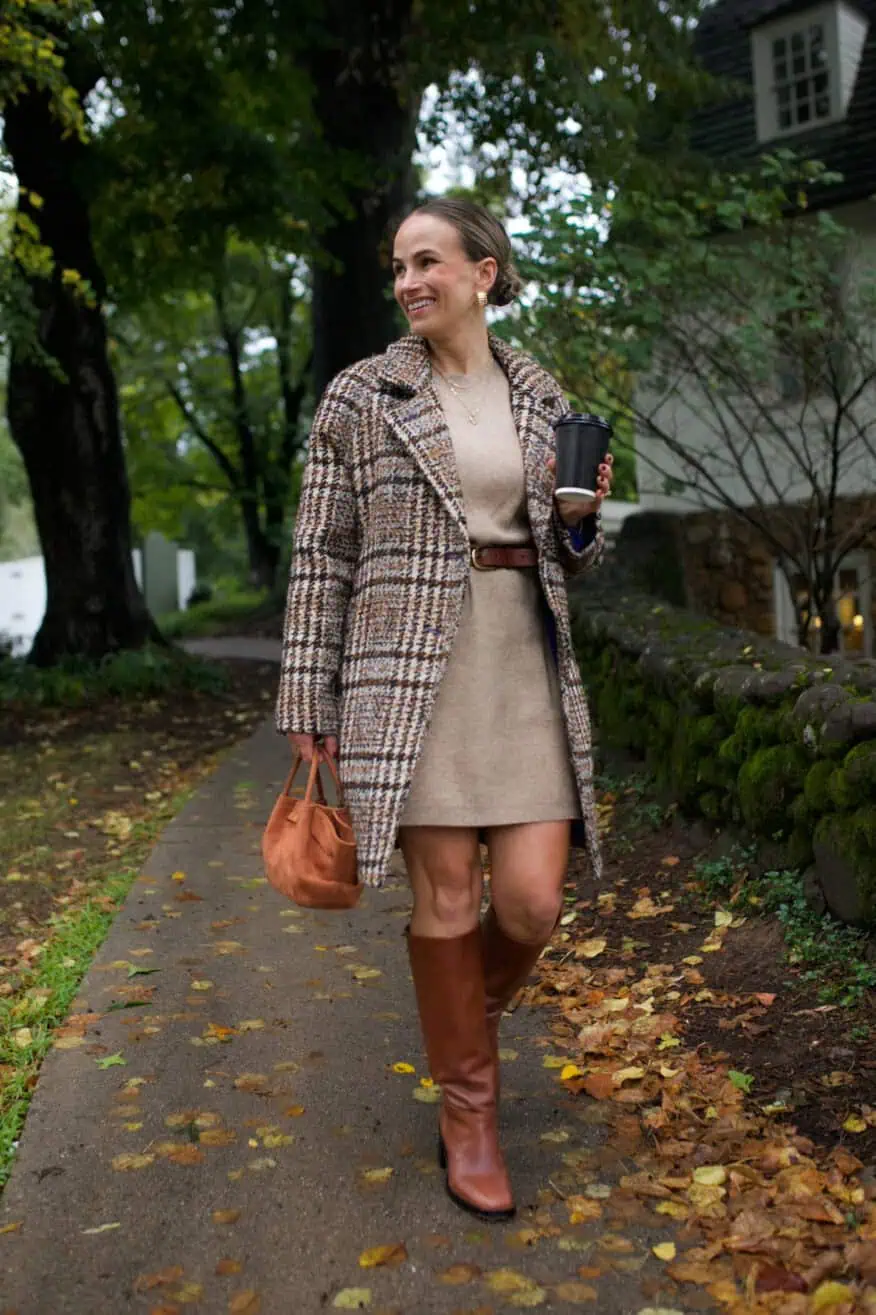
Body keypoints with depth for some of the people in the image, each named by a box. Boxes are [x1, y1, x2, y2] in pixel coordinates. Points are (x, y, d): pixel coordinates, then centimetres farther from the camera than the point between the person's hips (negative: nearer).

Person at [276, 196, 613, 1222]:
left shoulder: (541, 398, 11)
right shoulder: (360, 395, 1)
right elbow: (322, 553, 1)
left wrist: (582, 515, -6)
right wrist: (308, 697, -2)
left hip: (525, 657, 3)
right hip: (409, 659, -3)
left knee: (532, 900, -2)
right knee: (447, 897, 0)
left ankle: (470, 1014, 32)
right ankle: (467, 1111, 20)